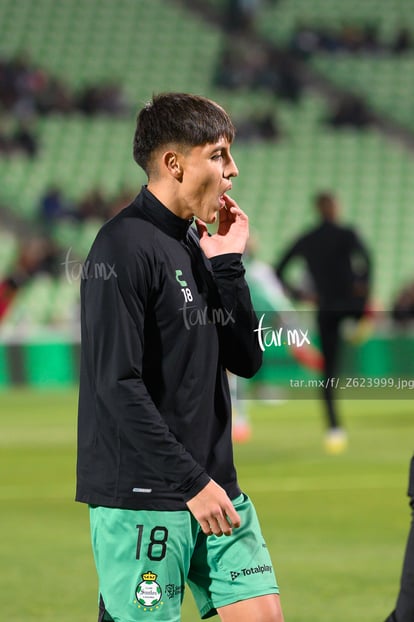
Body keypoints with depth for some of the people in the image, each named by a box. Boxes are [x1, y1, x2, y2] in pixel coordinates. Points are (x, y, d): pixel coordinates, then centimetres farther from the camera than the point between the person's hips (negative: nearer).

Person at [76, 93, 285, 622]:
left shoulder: (198, 246, 14)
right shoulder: (124, 247, -13)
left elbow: (245, 360, 12)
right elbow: (118, 384, -19)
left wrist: (228, 263, 2)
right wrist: (192, 482, -19)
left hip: (213, 487, 8)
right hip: (140, 497, -8)